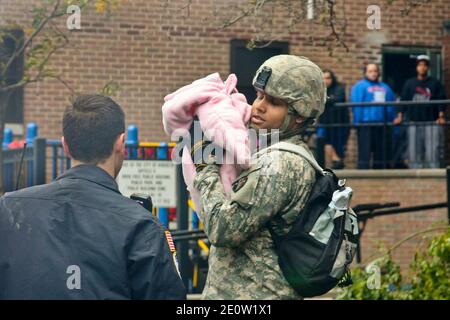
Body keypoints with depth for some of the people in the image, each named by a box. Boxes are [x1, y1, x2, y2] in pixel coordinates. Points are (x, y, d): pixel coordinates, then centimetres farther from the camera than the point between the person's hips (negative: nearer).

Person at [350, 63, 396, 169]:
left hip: (382, 124, 6)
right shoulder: (360, 86, 3)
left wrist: (391, 120, 7)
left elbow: (391, 107, 17)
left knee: (381, 152, 8)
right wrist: (358, 121, -16)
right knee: (365, 152, -10)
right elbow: (356, 105, -7)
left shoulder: (385, 88, 20)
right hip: (366, 123, -6)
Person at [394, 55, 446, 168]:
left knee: (432, 152, -9)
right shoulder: (409, 83, 13)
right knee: (414, 152, 0)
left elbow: (441, 101, 3)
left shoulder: (435, 83, 8)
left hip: (432, 123, -2)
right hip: (414, 123, 2)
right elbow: (404, 101, 10)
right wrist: (400, 116, -2)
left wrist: (441, 116, -10)